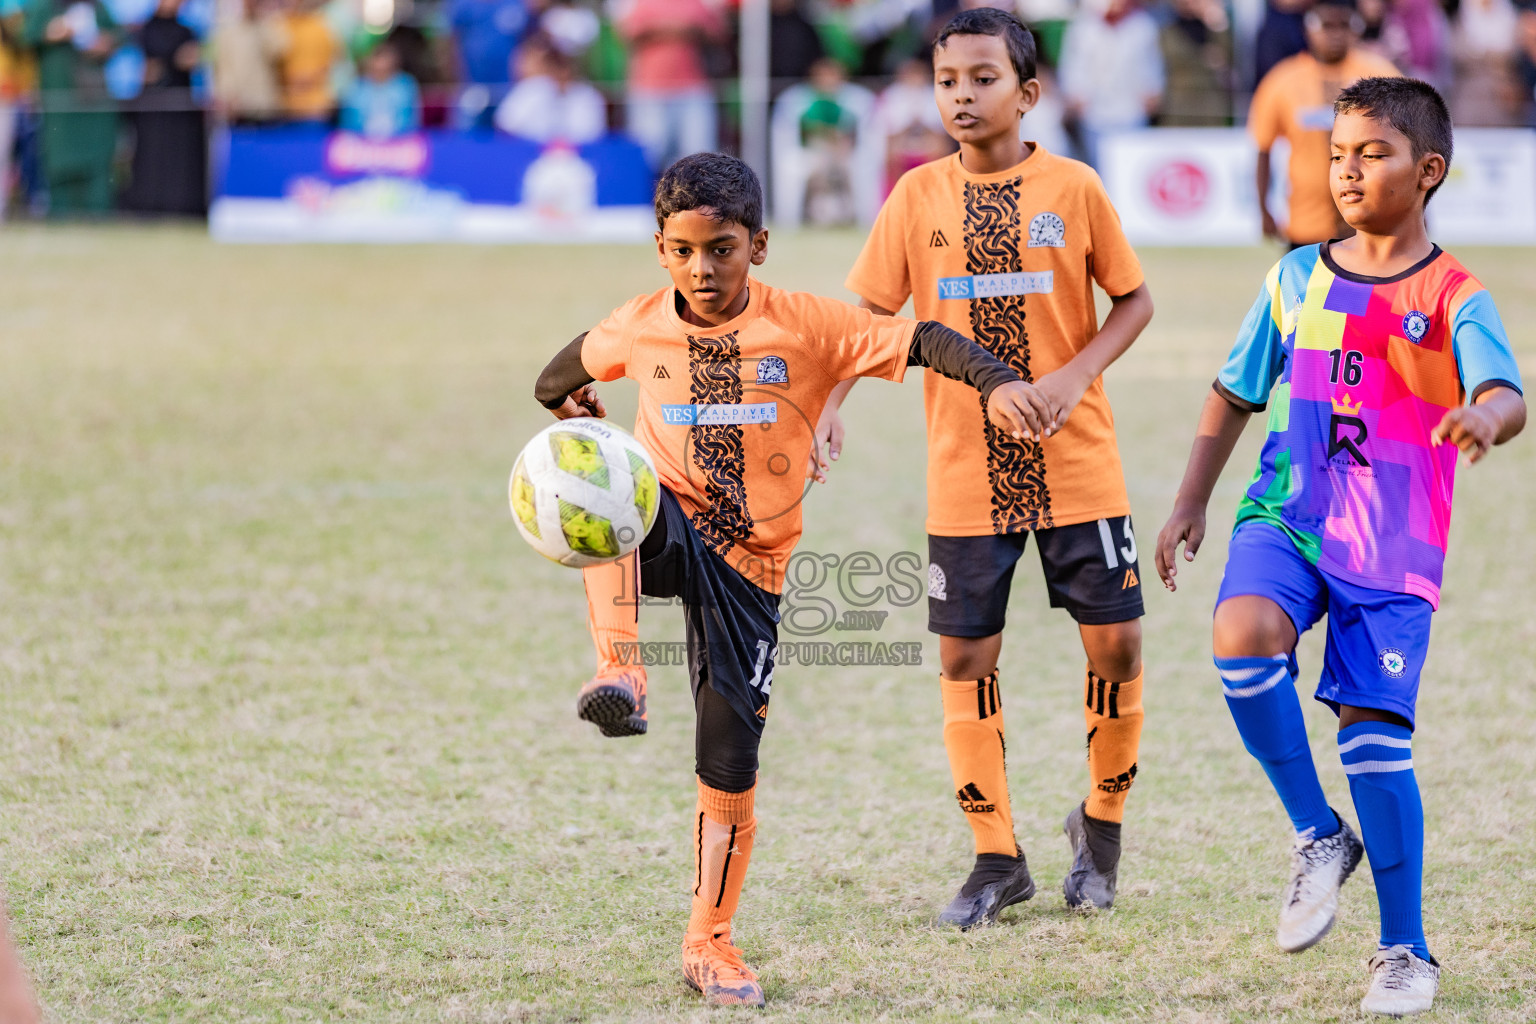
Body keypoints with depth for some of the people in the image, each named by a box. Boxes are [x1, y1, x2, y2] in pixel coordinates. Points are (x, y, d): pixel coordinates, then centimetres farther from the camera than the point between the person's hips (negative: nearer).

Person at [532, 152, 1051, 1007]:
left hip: (749, 566, -1)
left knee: (731, 763, -1)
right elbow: (577, 363, 25)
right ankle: (619, 673, -38)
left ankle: (709, 943, 16)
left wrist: (997, 382, -31)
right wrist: (561, 398, 10)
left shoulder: (805, 326, -9)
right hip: (665, 535, 1)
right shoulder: (641, 327, 0)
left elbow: (920, 342, -18)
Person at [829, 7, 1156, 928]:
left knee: (1115, 640, -3)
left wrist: (1076, 375, -12)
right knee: (966, 656, 1)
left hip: (1077, 463, -1)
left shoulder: (1073, 189, -3)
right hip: (966, 473, 1)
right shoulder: (920, 196, 0)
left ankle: (1102, 821, 22)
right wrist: (830, 404, -12)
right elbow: (867, 314, 3)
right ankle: (997, 859, 13)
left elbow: (1134, 300, 4)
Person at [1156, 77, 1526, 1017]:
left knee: (1375, 733, -5)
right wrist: (1192, 505, 14)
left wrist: (1486, 417, -46)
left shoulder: (1453, 296, -5)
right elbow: (1234, 396, 19)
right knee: (1243, 637, -28)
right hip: (1290, 515, 3)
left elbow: (1506, 393, -22)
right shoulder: (1297, 280, 8)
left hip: (1393, 548, -3)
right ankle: (1320, 836, -7)